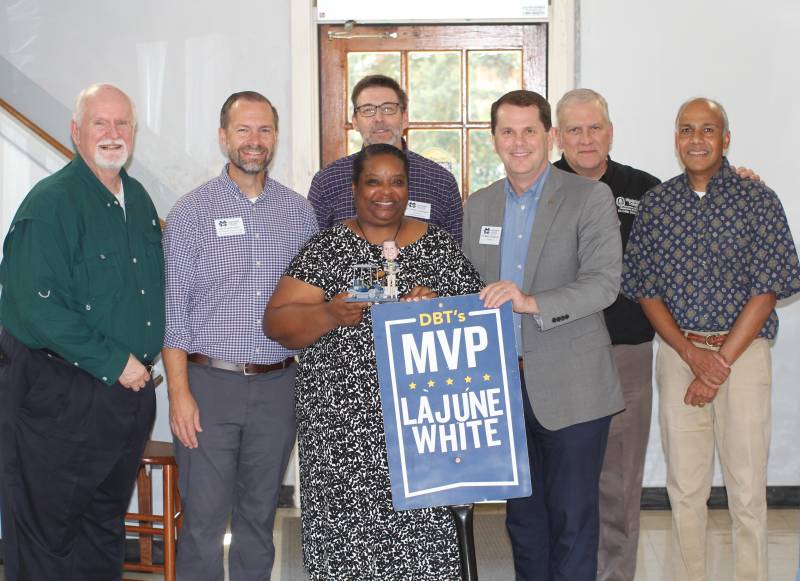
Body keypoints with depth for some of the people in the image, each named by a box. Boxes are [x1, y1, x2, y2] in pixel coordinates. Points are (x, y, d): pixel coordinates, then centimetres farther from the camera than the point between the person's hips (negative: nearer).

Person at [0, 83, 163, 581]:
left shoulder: (139, 200, 10)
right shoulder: (50, 203, -14)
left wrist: (142, 362, 7)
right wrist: (113, 362, -20)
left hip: (131, 389, 7)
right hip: (60, 396, -7)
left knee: (106, 520, 19)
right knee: (45, 527, 5)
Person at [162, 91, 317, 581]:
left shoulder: (300, 212, 8)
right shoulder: (193, 210, -1)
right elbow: (173, 308, -4)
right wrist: (179, 391, -11)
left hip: (277, 384, 3)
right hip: (209, 381, -3)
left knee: (259, 516, 13)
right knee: (203, 519, 0)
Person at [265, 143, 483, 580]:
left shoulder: (440, 246, 9)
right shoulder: (327, 249, 3)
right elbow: (276, 323, -3)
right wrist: (331, 316, -20)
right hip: (345, 429, -1)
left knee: (424, 542, -2)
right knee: (348, 539, -2)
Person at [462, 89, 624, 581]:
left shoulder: (590, 198, -5)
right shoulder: (479, 205, 12)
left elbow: (604, 283, -16)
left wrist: (531, 301, -27)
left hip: (570, 389, -5)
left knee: (571, 516, 2)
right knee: (522, 513, 14)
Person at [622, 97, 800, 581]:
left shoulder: (758, 201, -2)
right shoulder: (656, 204, 5)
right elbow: (645, 289, 4)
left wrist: (720, 363, -11)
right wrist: (692, 353, -9)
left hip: (743, 353, -2)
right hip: (677, 353, 2)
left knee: (748, 491, 2)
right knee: (684, 488, 8)